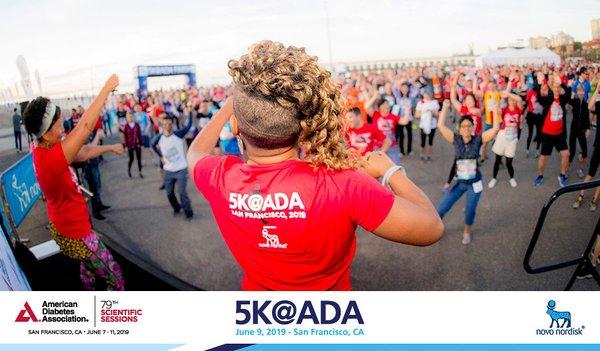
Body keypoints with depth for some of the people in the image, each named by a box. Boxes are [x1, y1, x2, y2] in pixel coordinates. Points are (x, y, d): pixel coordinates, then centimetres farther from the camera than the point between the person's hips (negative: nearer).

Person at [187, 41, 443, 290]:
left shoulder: (219, 177, -25)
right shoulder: (341, 184, -38)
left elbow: (195, 152, 0)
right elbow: (431, 228, -26)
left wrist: (228, 106, 14)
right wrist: (390, 171, -11)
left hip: (257, 286, 3)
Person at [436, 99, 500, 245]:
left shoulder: (478, 139, -10)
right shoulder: (455, 139, -9)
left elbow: (495, 129, -19)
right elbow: (440, 126, -18)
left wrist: (496, 111, -21)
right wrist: (445, 108, -18)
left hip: (474, 183, 0)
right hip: (459, 182, 1)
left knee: (470, 211, 12)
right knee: (442, 208, 0)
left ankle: (467, 231, 42)